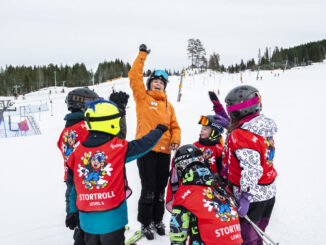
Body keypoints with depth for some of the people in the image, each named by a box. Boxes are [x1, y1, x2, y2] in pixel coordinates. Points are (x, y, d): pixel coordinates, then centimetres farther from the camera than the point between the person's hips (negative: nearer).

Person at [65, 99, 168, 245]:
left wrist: (71, 212, 16)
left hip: (87, 218, 4)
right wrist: (159, 130, 18)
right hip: (112, 218, -4)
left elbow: (72, 186, 4)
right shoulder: (118, 148, -15)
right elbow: (144, 144, -1)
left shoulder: (77, 152, -3)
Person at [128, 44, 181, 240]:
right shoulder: (142, 97, 6)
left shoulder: (168, 105, 17)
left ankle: (158, 220, 32)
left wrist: (175, 140, -4)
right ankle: (146, 223, 21)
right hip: (146, 150, -4)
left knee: (160, 189, 14)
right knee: (148, 190, 1)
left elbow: (174, 126, 15)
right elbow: (134, 76, -3)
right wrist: (142, 55, 0)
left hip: (164, 151, 4)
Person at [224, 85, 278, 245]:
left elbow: (251, 169, -28)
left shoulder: (241, 135, -23)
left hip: (252, 197, -8)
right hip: (269, 193, 9)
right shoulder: (263, 128, 5)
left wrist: (245, 198, -25)